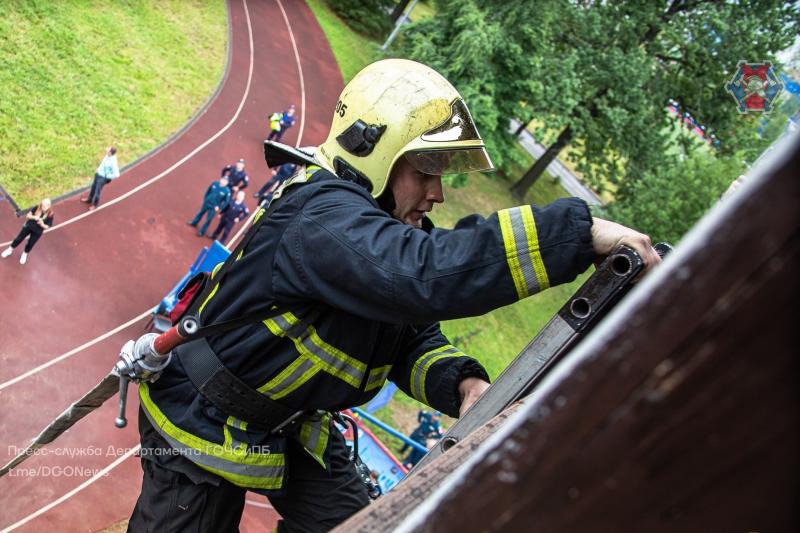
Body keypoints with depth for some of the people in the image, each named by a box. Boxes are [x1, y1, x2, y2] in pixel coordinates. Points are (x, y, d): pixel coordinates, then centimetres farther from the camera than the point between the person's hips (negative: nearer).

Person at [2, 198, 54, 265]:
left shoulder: (50, 215, -23)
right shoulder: (37, 208, -18)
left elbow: (47, 227, -14)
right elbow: (28, 215, -10)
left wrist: (42, 224, -35)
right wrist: (34, 217, -30)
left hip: (37, 231, -1)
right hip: (28, 226, 1)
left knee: (30, 244, 14)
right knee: (19, 238, 15)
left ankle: (24, 254, 46)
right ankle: (10, 250, 41)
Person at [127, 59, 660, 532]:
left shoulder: (390, 224, -4)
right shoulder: (322, 214, -33)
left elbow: (414, 336, -4)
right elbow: (425, 273, -50)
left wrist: (463, 383, -25)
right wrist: (581, 229, -50)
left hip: (292, 421, 8)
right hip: (201, 423, -7)